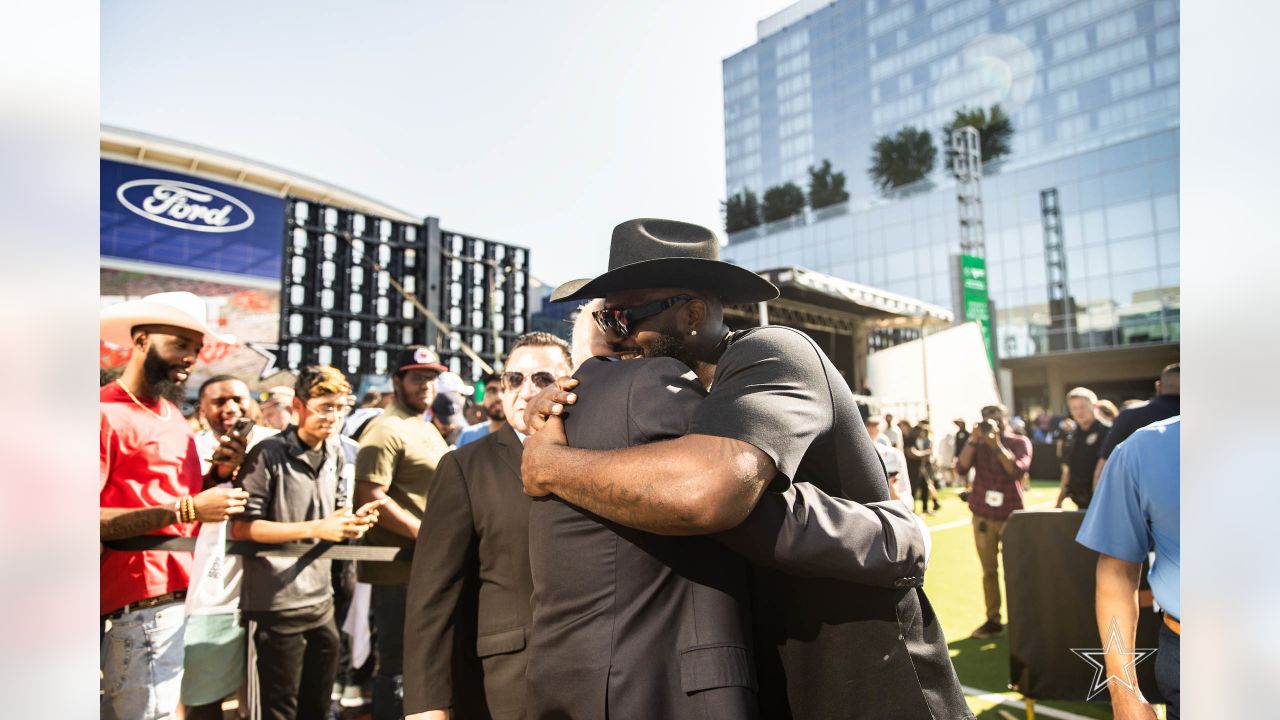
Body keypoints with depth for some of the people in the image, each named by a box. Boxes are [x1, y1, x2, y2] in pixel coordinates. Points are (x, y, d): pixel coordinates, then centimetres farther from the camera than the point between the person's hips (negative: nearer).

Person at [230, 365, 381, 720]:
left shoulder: (335, 455, 9)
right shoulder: (268, 454, -14)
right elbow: (241, 527, -17)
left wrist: (354, 519, -2)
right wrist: (315, 529, -24)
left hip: (322, 602, 7)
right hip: (278, 606, -7)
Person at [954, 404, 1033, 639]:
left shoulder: (1019, 442, 1)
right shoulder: (977, 443, 6)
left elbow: (1018, 470, -15)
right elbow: (961, 468, -7)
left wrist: (997, 445, -20)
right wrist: (973, 440, -14)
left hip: (1011, 514, -2)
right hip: (982, 515, 2)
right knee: (989, 570, 4)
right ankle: (993, 620, 9)